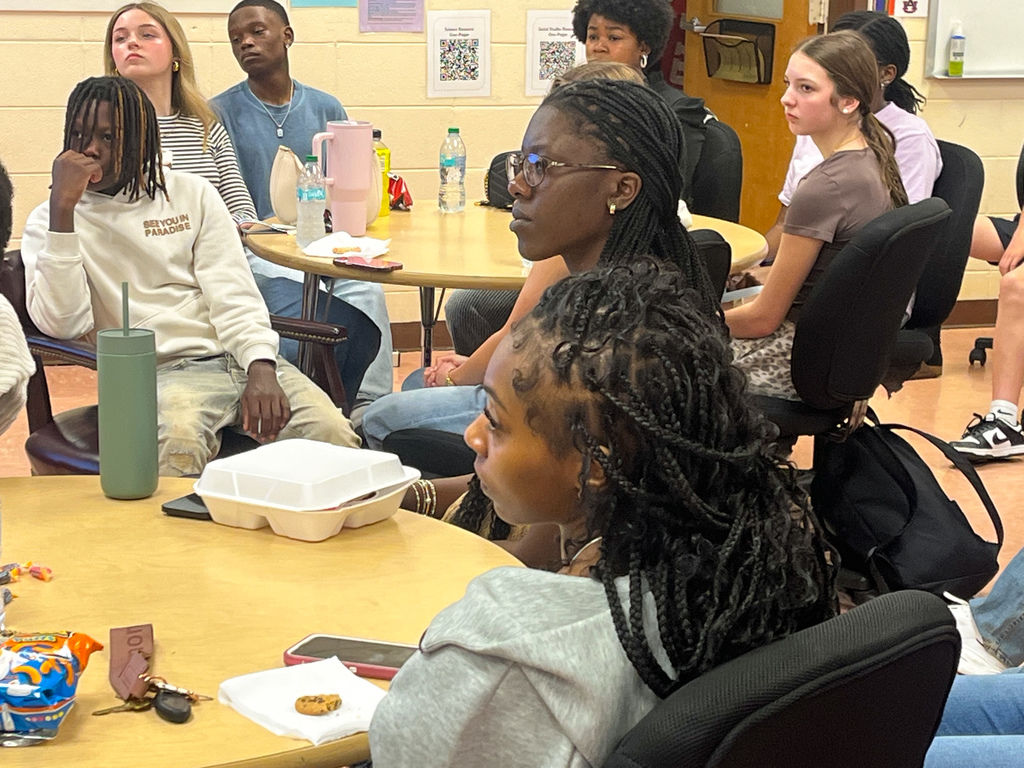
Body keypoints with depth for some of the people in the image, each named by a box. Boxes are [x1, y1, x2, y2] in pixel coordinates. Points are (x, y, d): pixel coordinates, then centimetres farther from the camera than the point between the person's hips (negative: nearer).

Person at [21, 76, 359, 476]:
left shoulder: (192, 193, 16)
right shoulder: (50, 221, 10)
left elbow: (233, 294, 6)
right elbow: (61, 323, -7)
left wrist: (261, 369, -13)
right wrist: (63, 206, -11)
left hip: (236, 355, 3)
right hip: (160, 372, -3)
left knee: (333, 434, -23)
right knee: (177, 444, -38)